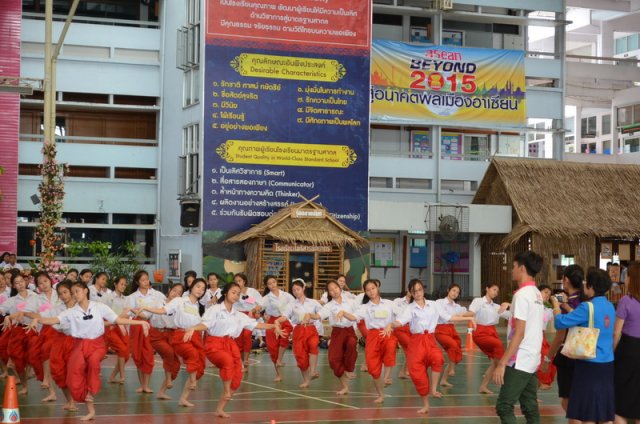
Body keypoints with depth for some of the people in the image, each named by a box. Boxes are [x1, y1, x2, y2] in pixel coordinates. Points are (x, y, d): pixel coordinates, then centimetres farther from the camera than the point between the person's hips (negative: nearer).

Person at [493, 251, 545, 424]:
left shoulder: (522, 294, -15)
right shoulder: (537, 294, 12)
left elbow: (519, 333, -20)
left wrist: (502, 363, -19)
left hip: (520, 361, -9)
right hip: (532, 359, 9)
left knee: (504, 407, -7)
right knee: (530, 408, 10)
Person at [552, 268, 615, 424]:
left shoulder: (588, 307, -16)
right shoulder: (609, 306, 7)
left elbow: (561, 323, -14)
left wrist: (556, 306, 4)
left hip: (589, 364, -7)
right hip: (607, 364, 7)